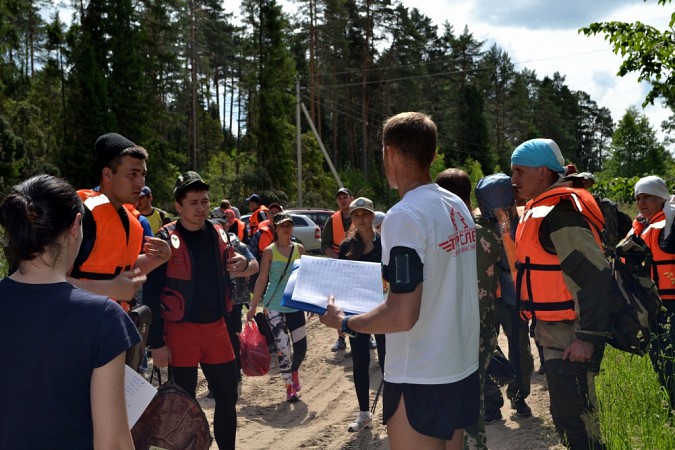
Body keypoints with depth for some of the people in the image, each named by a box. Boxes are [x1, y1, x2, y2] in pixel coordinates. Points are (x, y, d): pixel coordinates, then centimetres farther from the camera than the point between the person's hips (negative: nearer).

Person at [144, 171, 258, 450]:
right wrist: (157, 343, -12)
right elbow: (151, 295, -10)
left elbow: (253, 265, 8)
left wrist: (245, 264, -17)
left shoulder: (219, 232, 4)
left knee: (228, 397, 12)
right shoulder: (166, 240, -11)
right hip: (181, 331, -5)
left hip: (216, 327, 5)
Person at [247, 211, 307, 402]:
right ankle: (289, 386, 12)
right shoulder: (269, 251, -4)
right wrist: (253, 306, -6)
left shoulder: (299, 249, 4)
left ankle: (294, 371, 38)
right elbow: (262, 279, -3)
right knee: (283, 347, -6)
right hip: (274, 306, -3)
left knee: (301, 347, 5)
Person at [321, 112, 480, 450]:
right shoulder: (458, 207, 6)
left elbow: (402, 316, -24)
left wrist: (344, 322, -9)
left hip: (421, 379, -8)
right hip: (462, 366, 8)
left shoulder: (404, 217, -21)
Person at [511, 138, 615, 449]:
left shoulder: (561, 212, -18)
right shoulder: (540, 210, 14)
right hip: (555, 332, 10)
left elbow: (594, 277, -24)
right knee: (566, 414, 19)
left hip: (571, 337, -10)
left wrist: (588, 338, -26)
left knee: (573, 419, -6)